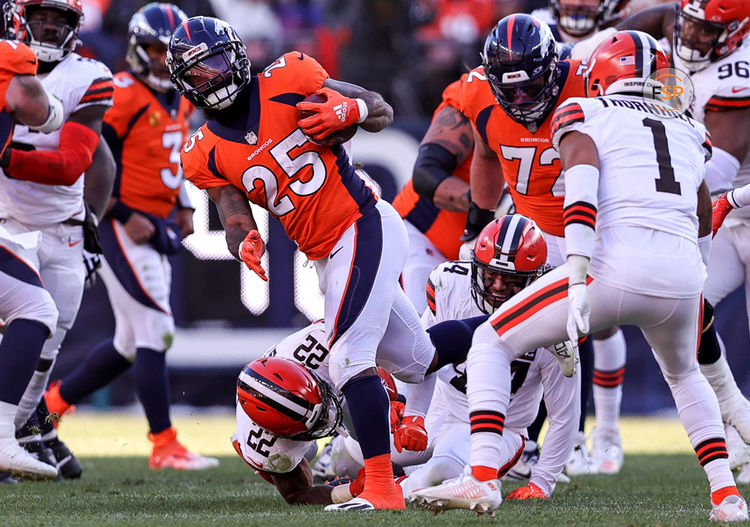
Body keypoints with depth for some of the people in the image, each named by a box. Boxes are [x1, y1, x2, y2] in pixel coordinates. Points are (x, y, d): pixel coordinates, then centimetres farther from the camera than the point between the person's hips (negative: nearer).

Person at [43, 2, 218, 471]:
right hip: (123, 230, -9)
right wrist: (126, 216, -19)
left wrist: (183, 207, 12)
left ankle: (52, 402, 26)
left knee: (132, 343, 13)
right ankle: (164, 446, -6)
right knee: (155, 332, -10)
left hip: (156, 231, 9)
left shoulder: (180, 99, 13)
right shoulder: (123, 96, -14)